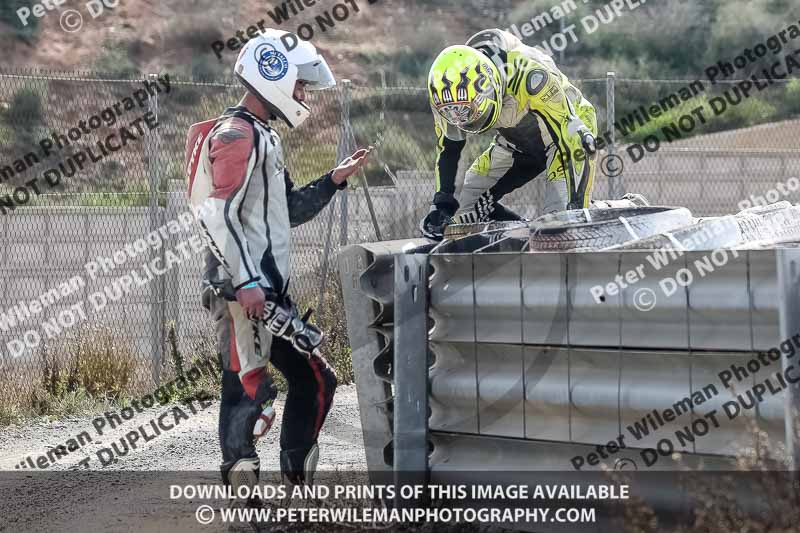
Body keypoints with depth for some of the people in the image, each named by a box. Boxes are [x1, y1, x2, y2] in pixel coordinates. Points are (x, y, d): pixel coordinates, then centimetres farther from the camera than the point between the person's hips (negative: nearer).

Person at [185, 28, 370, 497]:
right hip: (243, 290, -11)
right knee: (249, 390, -11)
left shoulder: (265, 138, 22)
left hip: (271, 289, 11)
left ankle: (299, 487, 18)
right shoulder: (237, 134, -11)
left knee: (314, 381, 12)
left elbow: (290, 212, 28)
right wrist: (245, 281, -26)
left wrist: (335, 180, 17)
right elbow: (218, 213, -21)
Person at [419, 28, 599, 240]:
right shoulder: (450, 96, -22)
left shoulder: (528, 76, -40)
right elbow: (448, 149, -6)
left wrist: (574, 207, -38)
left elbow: (570, 137, -37)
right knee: (468, 208, -2)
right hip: (517, 143, 6)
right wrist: (442, 204, -13)